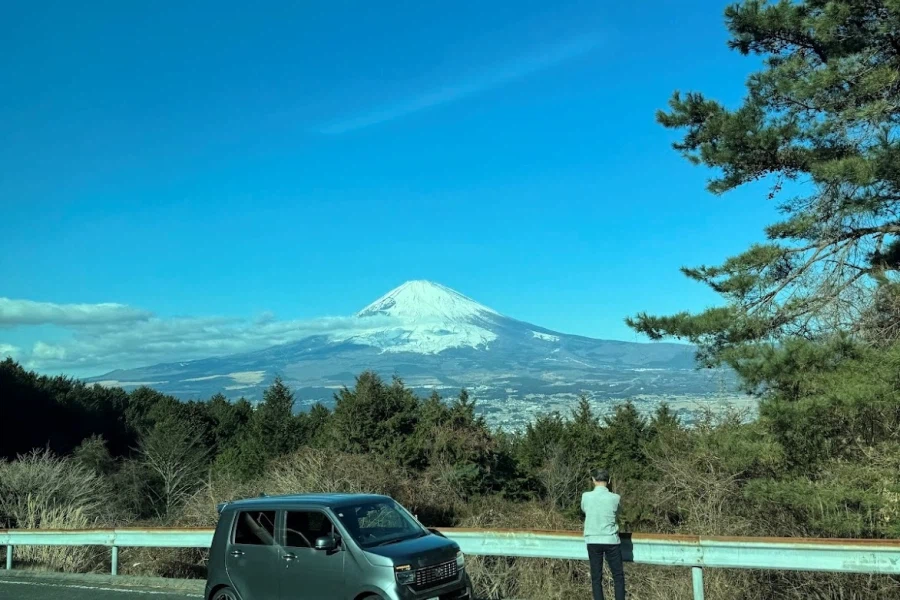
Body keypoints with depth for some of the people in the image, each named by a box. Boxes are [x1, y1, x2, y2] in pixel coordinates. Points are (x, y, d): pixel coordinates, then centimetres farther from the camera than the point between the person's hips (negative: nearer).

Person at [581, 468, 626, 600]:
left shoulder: (586, 496, -6)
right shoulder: (615, 498, -7)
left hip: (593, 541, 1)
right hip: (611, 541, -1)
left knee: (596, 577, 7)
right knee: (618, 576, 10)